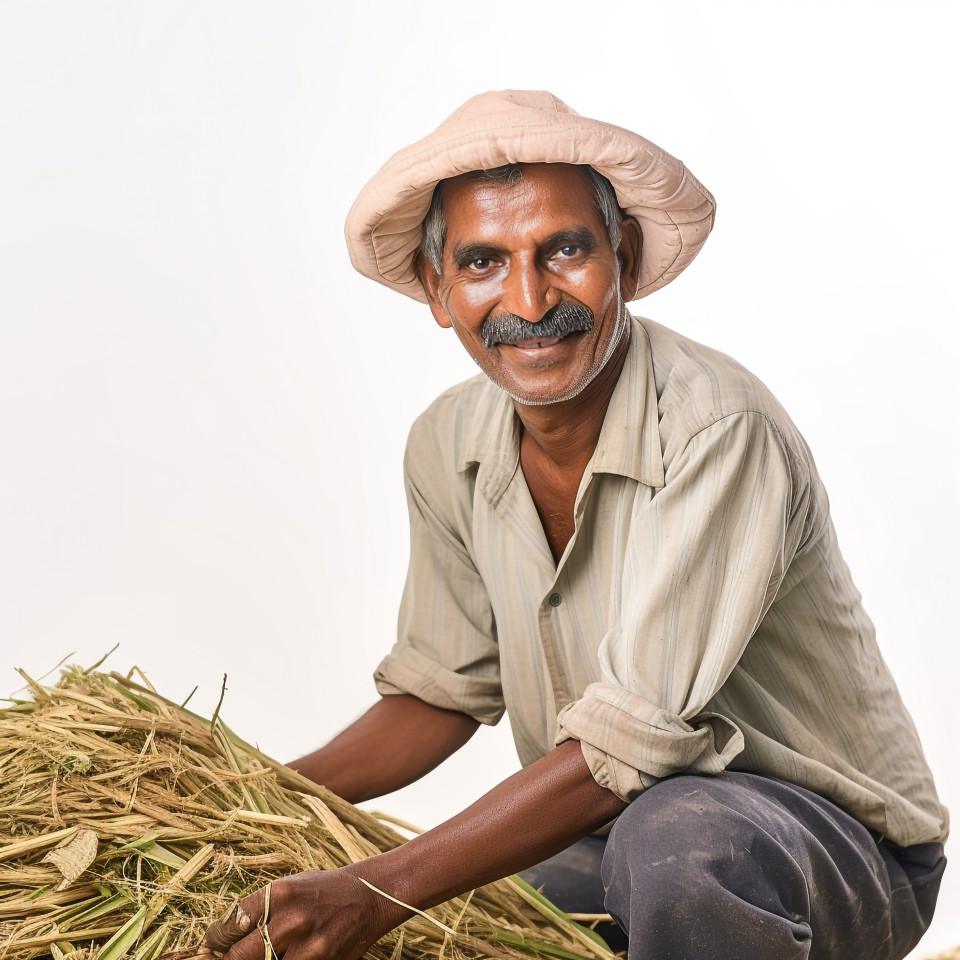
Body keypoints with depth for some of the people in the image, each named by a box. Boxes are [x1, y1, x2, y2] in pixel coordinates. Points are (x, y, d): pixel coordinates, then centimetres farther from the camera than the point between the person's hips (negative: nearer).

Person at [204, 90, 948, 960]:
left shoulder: (719, 433, -27)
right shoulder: (447, 449, -4)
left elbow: (629, 742, -30)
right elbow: (445, 692, 9)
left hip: (836, 845, -6)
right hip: (608, 834, 6)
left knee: (676, 839, -39)